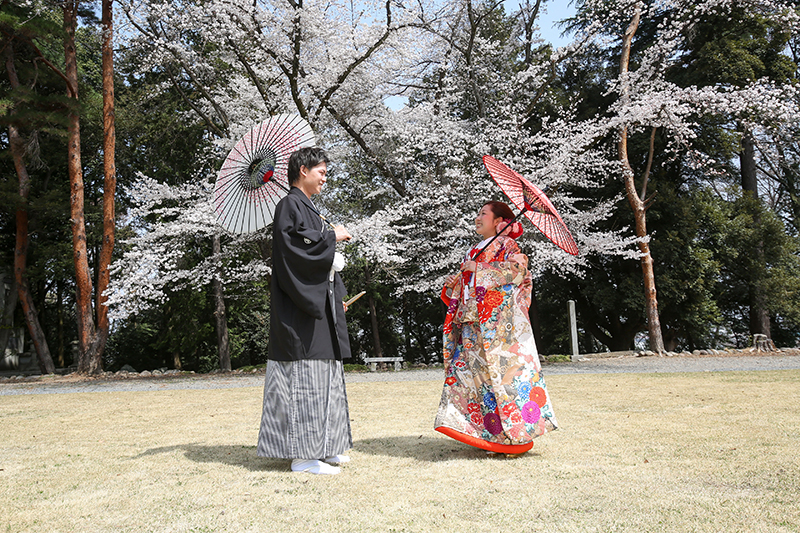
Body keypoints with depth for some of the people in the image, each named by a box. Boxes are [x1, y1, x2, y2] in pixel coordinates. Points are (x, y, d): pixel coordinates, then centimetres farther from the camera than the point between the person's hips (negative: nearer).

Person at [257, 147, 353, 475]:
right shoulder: (290, 205, -6)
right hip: (300, 304, -10)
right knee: (304, 374, -10)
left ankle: (320, 447, 18)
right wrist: (331, 236, -10)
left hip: (318, 302, 10)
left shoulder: (308, 208, 22)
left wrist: (337, 296, 16)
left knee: (321, 373, 10)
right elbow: (293, 243, -23)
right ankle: (302, 454, -5)